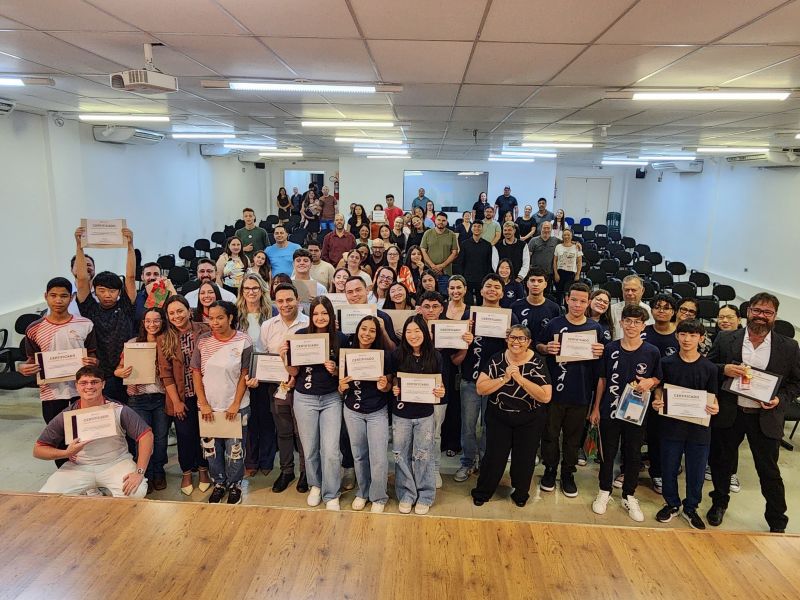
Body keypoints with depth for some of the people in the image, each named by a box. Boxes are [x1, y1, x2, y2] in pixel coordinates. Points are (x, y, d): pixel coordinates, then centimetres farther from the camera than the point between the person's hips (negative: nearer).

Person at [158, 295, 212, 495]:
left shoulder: (204, 331, -7)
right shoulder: (164, 340, -3)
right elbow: (165, 374, -3)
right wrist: (176, 401, -6)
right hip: (181, 397, 1)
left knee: (204, 433, 12)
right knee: (185, 435, 11)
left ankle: (203, 469, 33)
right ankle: (187, 473, 31)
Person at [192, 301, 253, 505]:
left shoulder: (243, 341, -8)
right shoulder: (203, 340, -2)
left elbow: (244, 375, -6)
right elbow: (196, 373, 1)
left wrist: (236, 405, -9)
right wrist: (203, 404, -4)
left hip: (236, 407, -2)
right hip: (208, 406, 3)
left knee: (234, 449, 8)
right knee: (211, 448, 13)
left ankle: (234, 485, 29)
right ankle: (219, 483, 34)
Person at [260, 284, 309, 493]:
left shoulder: (309, 325, -10)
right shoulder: (267, 326, 4)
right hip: (276, 388, 4)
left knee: (302, 433, 10)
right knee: (283, 432, 18)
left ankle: (305, 472, 28)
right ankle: (286, 470, 34)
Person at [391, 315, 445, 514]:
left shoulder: (434, 356, -6)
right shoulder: (397, 355, -8)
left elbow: (440, 384, 4)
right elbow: (391, 381, 5)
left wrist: (440, 392, -16)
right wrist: (393, 389, -16)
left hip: (425, 415, 0)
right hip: (401, 414, 1)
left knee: (423, 456, 10)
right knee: (402, 456, 10)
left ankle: (425, 496, 27)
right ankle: (406, 495, 28)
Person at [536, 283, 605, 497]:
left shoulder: (595, 328, 3)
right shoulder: (554, 324, -2)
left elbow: (601, 356, 11)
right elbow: (537, 346, 6)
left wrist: (600, 353, -11)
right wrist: (546, 348, -15)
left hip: (581, 393, 1)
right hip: (554, 389, -1)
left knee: (573, 436, 13)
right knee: (550, 433, 9)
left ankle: (568, 473, 29)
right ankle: (550, 469, 28)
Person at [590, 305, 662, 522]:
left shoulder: (652, 352, -5)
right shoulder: (610, 348, -4)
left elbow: (658, 379, 9)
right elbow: (602, 379, 4)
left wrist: (650, 382, -15)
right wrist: (596, 408, 4)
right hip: (609, 410, 0)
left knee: (633, 455, 12)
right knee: (607, 453, 12)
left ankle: (629, 496, 30)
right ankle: (604, 492, 30)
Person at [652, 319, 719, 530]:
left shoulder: (709, 367, -2)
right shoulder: (667, 363, -2)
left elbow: (712, 396, 4)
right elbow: (659, 388, 7)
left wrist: (715, 407, -16)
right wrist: (657, 401, -12)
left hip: (699, 427, 0)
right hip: (671, 424, 0)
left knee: (696, 471, 10)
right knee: (669, 468, 10)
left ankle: (691, 508, 30)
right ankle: (672, 504, 30)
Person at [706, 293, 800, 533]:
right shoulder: (725, 339, -3)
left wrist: (781, 399, -11)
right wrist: (724, 369, -17)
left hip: (766, 417, 0)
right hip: (728, 414, 1)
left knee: (769, 472, 10)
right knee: (721, 462, 17)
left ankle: (777, 522, 29)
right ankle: (719, 502, 40)